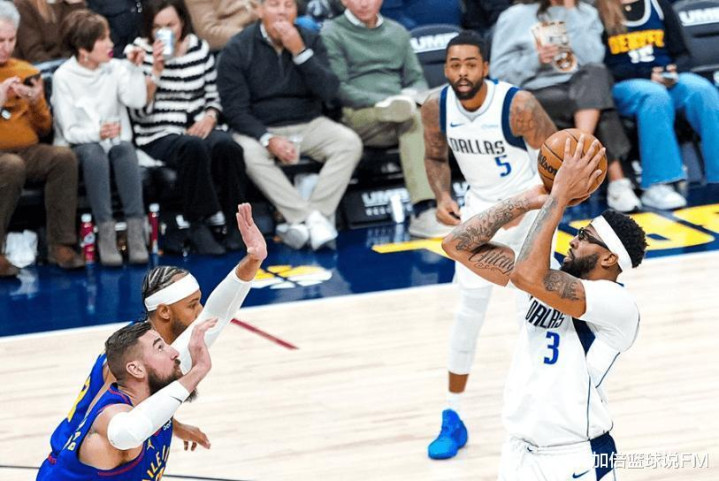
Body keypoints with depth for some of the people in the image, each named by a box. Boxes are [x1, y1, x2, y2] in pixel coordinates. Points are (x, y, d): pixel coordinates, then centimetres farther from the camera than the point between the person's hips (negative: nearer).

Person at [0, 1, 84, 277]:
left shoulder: (26, 72, 17)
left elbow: (44, 129, 18)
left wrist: (36, 102, -2)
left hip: (28, 151, 4)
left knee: (64, 157, -28)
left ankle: (61, 245, -24)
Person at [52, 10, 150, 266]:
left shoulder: (116, 68, 3)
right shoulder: (63, 77, -7)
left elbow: (137, 100, -12)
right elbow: (69, 130, -11)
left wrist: (134, 68, -16)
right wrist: (97, 133, -27)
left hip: (115, 139, 3)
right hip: (78, 144, -3)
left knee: (126, 150, -32)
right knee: (94, 153, -36)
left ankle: (136, 232, -37)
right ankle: (105, 233, -36)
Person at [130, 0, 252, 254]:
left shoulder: (200, 48, 10)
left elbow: (213, 97, 17)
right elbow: (138, 111, -7)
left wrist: (210, 117, -5)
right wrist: (156, 70, -14)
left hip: (199, 129, 3)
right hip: (158, 136, -3)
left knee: (227, 146, -32)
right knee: (193, 147, -37)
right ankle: (199, 224, -28)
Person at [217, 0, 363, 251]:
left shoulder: (310, 40, 2)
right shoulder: (237, 49, -6)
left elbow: (329, 92, -9)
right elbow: (235, 109, -10)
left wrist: (299, 51, -20)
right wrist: (268, 139, -26)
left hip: (308, 125, 3)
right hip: (259, 129, -3)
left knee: (350, 143, -24)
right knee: (250, 154, -36)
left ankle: (302, 220, -29)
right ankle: (311, 219, -33)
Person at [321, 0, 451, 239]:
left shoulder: (397, 32, 23)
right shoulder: (332, 33, 7)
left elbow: (417, 80, 18)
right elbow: (338, 89, -4)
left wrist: (409, 96, -7)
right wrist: (382, 102, -17)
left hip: (400, 106, 4)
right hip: (358, 116, -4)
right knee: (414, 117, -34)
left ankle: (424, 212, -45)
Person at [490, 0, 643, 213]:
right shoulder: (515, 17, 5)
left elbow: (593, 59, -6)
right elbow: (500, 73, 0)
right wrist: (535, 60, -16)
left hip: (582, 89, 3)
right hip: (537, 96, -3)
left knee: (595, 72, -33)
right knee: (599, 113, -31)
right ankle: (617, 183, -32)